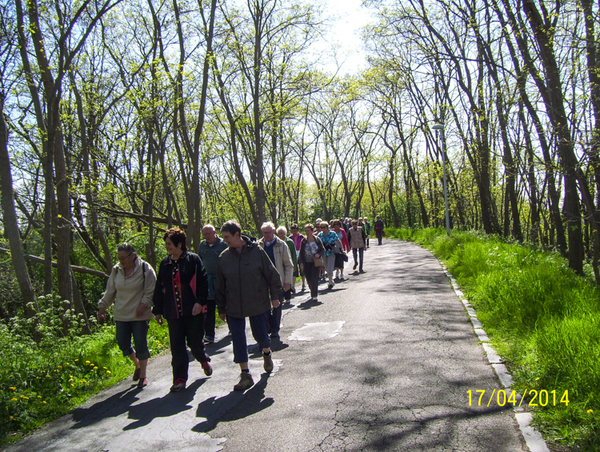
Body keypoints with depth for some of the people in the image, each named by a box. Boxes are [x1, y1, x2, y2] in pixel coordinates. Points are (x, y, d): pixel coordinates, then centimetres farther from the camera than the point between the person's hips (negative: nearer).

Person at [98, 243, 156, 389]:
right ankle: (137, 365, 32)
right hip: (121, 315, 5)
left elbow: (151, 291, -7)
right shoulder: (116, 270, 6)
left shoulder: (145, 269, -8)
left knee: (140, 344, 1)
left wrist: (144, 304, -19)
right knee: (123, 344, 4)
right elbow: (110, 291, 15)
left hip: (140, 315, -4)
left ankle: (143, 375, 18)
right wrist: (102, 306, 14)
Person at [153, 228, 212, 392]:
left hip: (193, 311, -4)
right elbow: (159, 289, 14)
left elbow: (203, 282, -7)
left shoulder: (193, 259, -5)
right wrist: (158, 310, 13)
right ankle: (180, 379, 12)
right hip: (173, 313, 4)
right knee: (177, 347, 4)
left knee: (195, 342, 8)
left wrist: (200, 302, -16)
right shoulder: (165, 263, 9)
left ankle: (204, 360, 39)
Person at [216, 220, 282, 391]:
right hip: (234, 308, 2)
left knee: (261, 335, 9)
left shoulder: (256, 251, -9)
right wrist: (221, 308, 9)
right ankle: (245, 375, 15)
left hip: (258, 304, -2)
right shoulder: (224, 257, -2)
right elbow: (220, 286, 6)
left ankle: (267, 353, 43)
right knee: (238, 340, 2)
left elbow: (271, 274, -3)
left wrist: (274, 296, -4)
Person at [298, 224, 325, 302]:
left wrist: (319, 254, -14)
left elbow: (323, 249, 6)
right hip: (306, 263, 2)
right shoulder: (303, 241, 2)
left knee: (314, 279, -11)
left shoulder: (317, 239, -2)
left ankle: (314, 296, -5)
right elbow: (301, 253, 6)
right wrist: (301, 263, -2)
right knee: (309, 280, 5)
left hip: (315, 262, -2)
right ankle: (314, 294, 23)